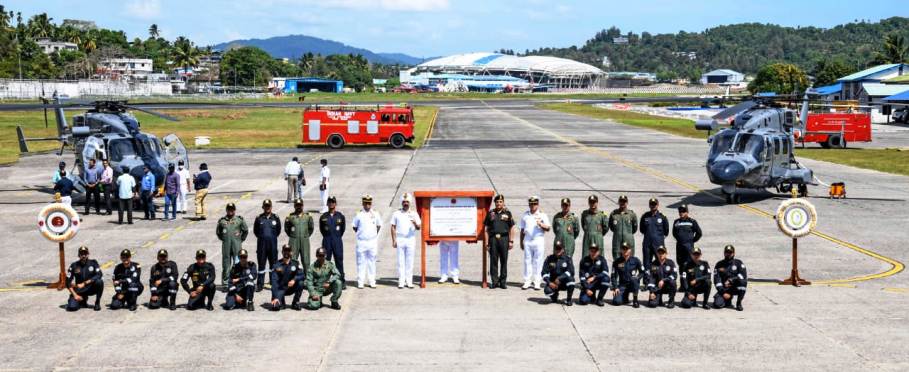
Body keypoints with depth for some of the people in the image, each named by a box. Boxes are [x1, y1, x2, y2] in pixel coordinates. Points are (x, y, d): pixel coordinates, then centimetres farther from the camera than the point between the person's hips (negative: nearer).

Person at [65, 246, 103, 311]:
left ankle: (97, 303, -11)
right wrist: (75, 295, -13)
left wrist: (84, 283, -24)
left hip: (91, 288, 0)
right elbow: (68, 282, -3)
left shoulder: (93, 263, -4)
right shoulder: (74, 265, -3)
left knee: (99, 282, -32)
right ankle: (83, 300, 15)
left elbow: (99, 275, -19)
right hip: (79, 290, 0)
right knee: (72, 307, -22)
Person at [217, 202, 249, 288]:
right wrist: (223, 239, 12)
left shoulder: (240, 219, 2)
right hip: (226, 246, 1)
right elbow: (218, 232, 19)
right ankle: (225, 282, 14)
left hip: (237, 245, -1)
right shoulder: (222, 220, 5)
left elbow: (246, 231, 11)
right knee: (226, 263, 7)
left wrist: (241, 239, 7)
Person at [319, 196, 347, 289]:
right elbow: (321, 229, 14)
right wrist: (327, 237, 10)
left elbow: (343, 228, 12)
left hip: (338, 241, -1)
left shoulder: (340, 216, 2)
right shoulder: (323, 217, 3)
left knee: (339, 261, 0)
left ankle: (341, 281, 4)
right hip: (326, 242, 1)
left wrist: (337, 237, 11)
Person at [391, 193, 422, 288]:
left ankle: (409, 281, 5)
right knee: (401, 261, 0)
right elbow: (393, 227, 7)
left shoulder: (414, 214, 7)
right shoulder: (396, 213, 7)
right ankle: (401, 281, 2)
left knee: (410, 261, 1)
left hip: (411, 239, 0)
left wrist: (415, 223, -20)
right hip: (400, 240, 0)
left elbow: (419, 228, 3)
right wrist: (394, 240, -1)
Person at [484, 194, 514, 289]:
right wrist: (486, 241, 2)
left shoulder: (507, 213, 6)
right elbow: (487, 228, 8)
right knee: (493, 261, 1)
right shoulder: (491, 213, 8)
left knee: (504, 261, 2)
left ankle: (503, 282, 9)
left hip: (504, 238, -1)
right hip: (493, 239, 1)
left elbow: (511, 228, 6)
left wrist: (511, 241, -1)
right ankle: (494, 281, 8)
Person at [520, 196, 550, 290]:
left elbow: (548, 228, -2)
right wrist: (521, 242, 13)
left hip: (539, 240, -2)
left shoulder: (543, 215, 5)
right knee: (527, 261, 3)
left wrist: (541, 224, -20)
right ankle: (527, 281, 7)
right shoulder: (525, 215, 13)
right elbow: (522, 230, 17)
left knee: (538, 262, -2)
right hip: (527, 240, 2)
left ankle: (537, 282, 2)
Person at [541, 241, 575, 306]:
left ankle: (568, 300, -13)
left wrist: (559, 279, -26)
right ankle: (554, 295, 11)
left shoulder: (567, 259, -2)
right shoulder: (549, 259, 2)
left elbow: (571, 271, -16)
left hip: (564, 283, -1)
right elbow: (544, 272, -4)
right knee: (547, 291, -30)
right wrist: (549, 283, -20)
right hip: (553, 283, 1)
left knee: (570, 279, -34)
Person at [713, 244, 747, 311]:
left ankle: (739, 303, -18)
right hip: (724, 289, 1)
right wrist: (723, 293, -15)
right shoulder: (719, 264, 3)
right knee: (717, 304, -24)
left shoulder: (738, 263, 2)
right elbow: (717, 280, -4)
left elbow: (744, 275, -14)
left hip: (735, 288, -1)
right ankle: (728, 301, 13)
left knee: (743, 281, -33)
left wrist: (731, 280, -24)